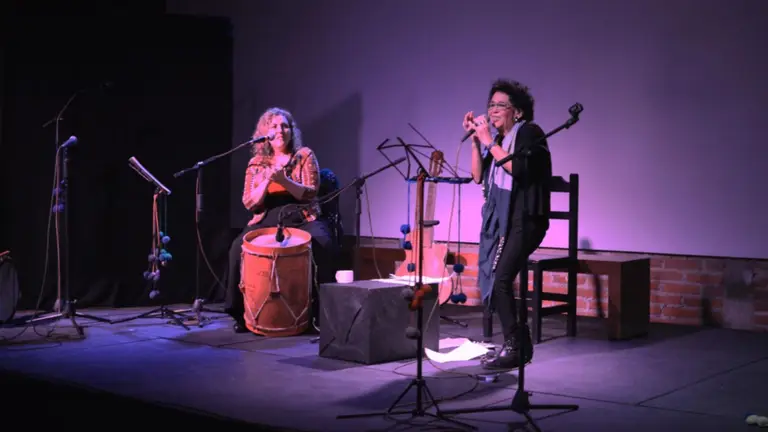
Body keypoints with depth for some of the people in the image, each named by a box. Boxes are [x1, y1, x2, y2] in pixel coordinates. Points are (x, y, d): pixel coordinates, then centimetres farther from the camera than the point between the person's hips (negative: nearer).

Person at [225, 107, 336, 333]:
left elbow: (310, 194, -6)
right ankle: (243, 311, -14)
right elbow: (249, 203, 2)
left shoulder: (305, 155, 5)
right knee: (239, 248, -26)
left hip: (302, 217, -1)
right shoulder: (256, 163, 10)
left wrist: (284, 180, -21)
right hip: (267, 219, 2)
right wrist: (266, 182, -15)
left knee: (321, 245, -33)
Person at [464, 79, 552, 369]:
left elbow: (517, 167, -22)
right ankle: (519, 342, 18)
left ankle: (513, 348, -13)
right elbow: (478, 176, 7)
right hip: (499, 218, 8)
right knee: (491, 282, 5)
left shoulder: (529, 133, -6)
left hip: (525, 219, -8)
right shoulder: (495, 137, 14)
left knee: (500, 278, -21)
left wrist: (490, 142, -16)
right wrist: (475, 139, 0)